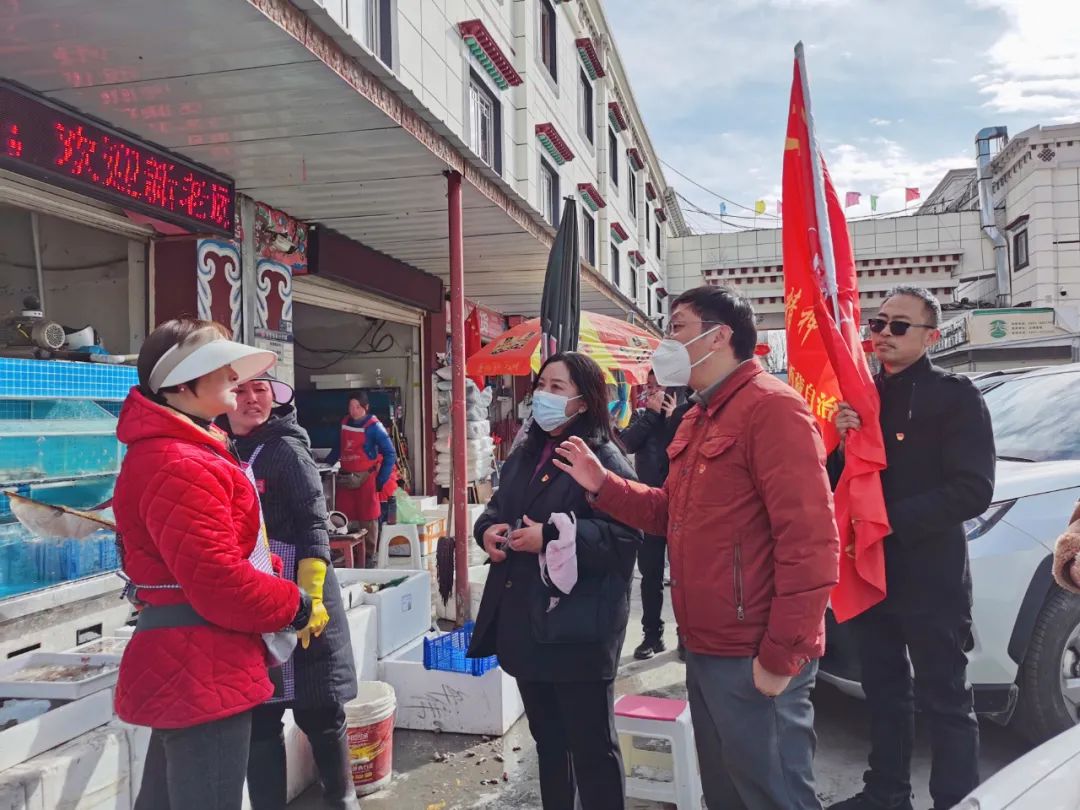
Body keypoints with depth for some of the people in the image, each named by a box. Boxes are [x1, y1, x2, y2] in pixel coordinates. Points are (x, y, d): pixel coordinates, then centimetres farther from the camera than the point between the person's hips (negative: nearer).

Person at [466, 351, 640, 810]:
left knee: (591, 745, 5)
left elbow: (625, 536, -21)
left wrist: (551, 538, -24)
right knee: (547, 738, 22)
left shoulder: (604, 458, -12)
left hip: (578, 628, -8)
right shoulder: (524, 457, 13)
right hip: (525, 621, 8)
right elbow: (496, 510, 22)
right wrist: (488, 531, -1)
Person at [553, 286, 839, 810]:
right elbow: (672, 512, 18)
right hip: (706, 650, 10)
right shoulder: (697, 417, 15)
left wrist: (782, 655, -21)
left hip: (755, 659, -9)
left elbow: (810, 540, -22)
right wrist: (602, 485, 6)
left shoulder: (771, 406, -17)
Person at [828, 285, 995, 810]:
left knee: (944, 701, 6)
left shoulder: (955, 396, -8)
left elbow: (974, 491, -16)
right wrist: (839, 442, -12)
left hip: (930, 576, -6)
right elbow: (835, 481, 8)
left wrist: (891, 520, -22)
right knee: (884, 692, 19)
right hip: (870, 570, 6)